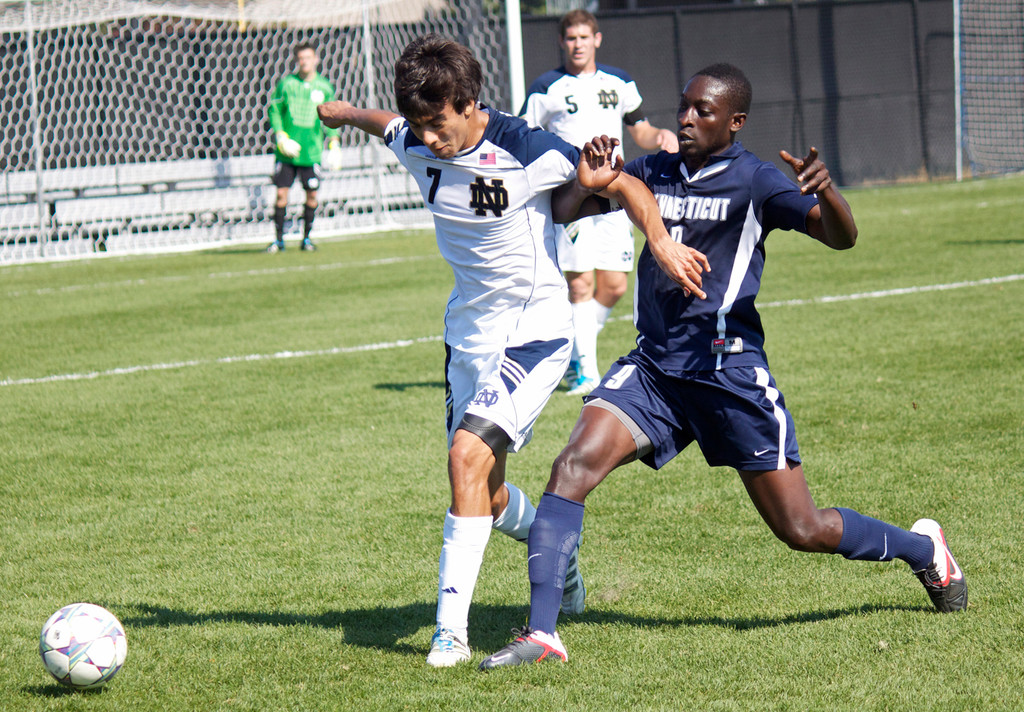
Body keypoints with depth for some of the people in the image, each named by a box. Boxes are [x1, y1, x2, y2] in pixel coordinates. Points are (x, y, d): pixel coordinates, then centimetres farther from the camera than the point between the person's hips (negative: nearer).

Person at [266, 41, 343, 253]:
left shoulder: (324, 87, 3)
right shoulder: (286, 83, 0)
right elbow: (274, 111, 4)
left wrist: (334, 142, 1)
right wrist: (281, 136, -8)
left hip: (312, 151, 1)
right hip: (287, 150, -1)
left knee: (312, 194, 2)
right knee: (281, 193, -3)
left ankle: (306, 238, 15)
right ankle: (278, 239, 6)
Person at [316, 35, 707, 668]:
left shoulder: (529, 153, -20)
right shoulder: (416, 145, -4)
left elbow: (627, 186, -10)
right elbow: (382, 123, 21)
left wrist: (661, 240, -26)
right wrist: (346, 113, 41)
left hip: (534, 331, -6)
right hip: (468, 332, 6)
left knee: (468, 455, -23)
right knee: (486, 496, 11)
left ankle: (452, 628, -20)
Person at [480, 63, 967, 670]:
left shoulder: (754, 179, -5)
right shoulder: (656, 172, 10)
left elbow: (841, 237, -14)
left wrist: (825, 191, -36)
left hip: (729, 370, -4)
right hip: (653, 366, 4)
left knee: (801, 529, 1)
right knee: (573, 465, -19)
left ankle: (924, 549, 29)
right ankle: (542, 632, -19)